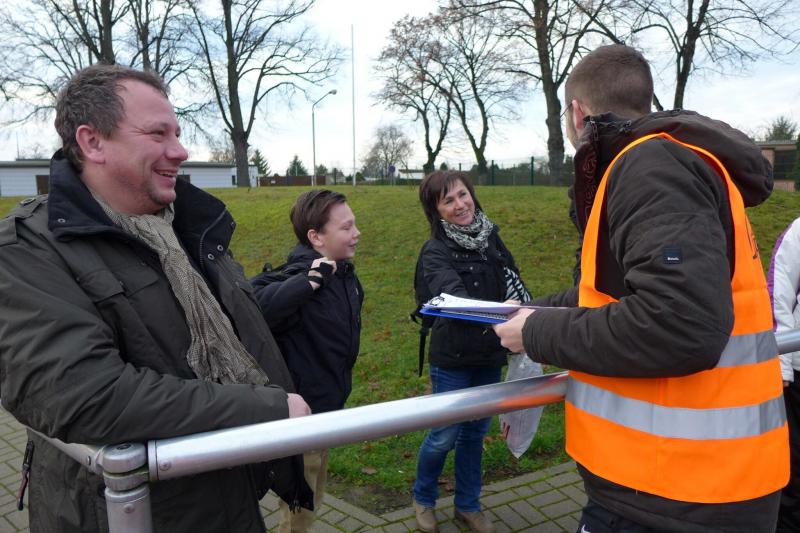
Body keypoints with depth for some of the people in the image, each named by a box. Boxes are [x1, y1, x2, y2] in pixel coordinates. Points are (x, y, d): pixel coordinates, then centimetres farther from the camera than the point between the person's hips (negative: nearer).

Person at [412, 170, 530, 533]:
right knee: (445, 435, 6)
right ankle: (423, 498, 34)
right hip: (452, 358, -5)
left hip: (490, 356, 5)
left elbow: (514, 283, 7)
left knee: (476, 432, 17)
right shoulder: (435, 251, -15)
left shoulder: (490, 237, 1)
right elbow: (452, 295, -32)